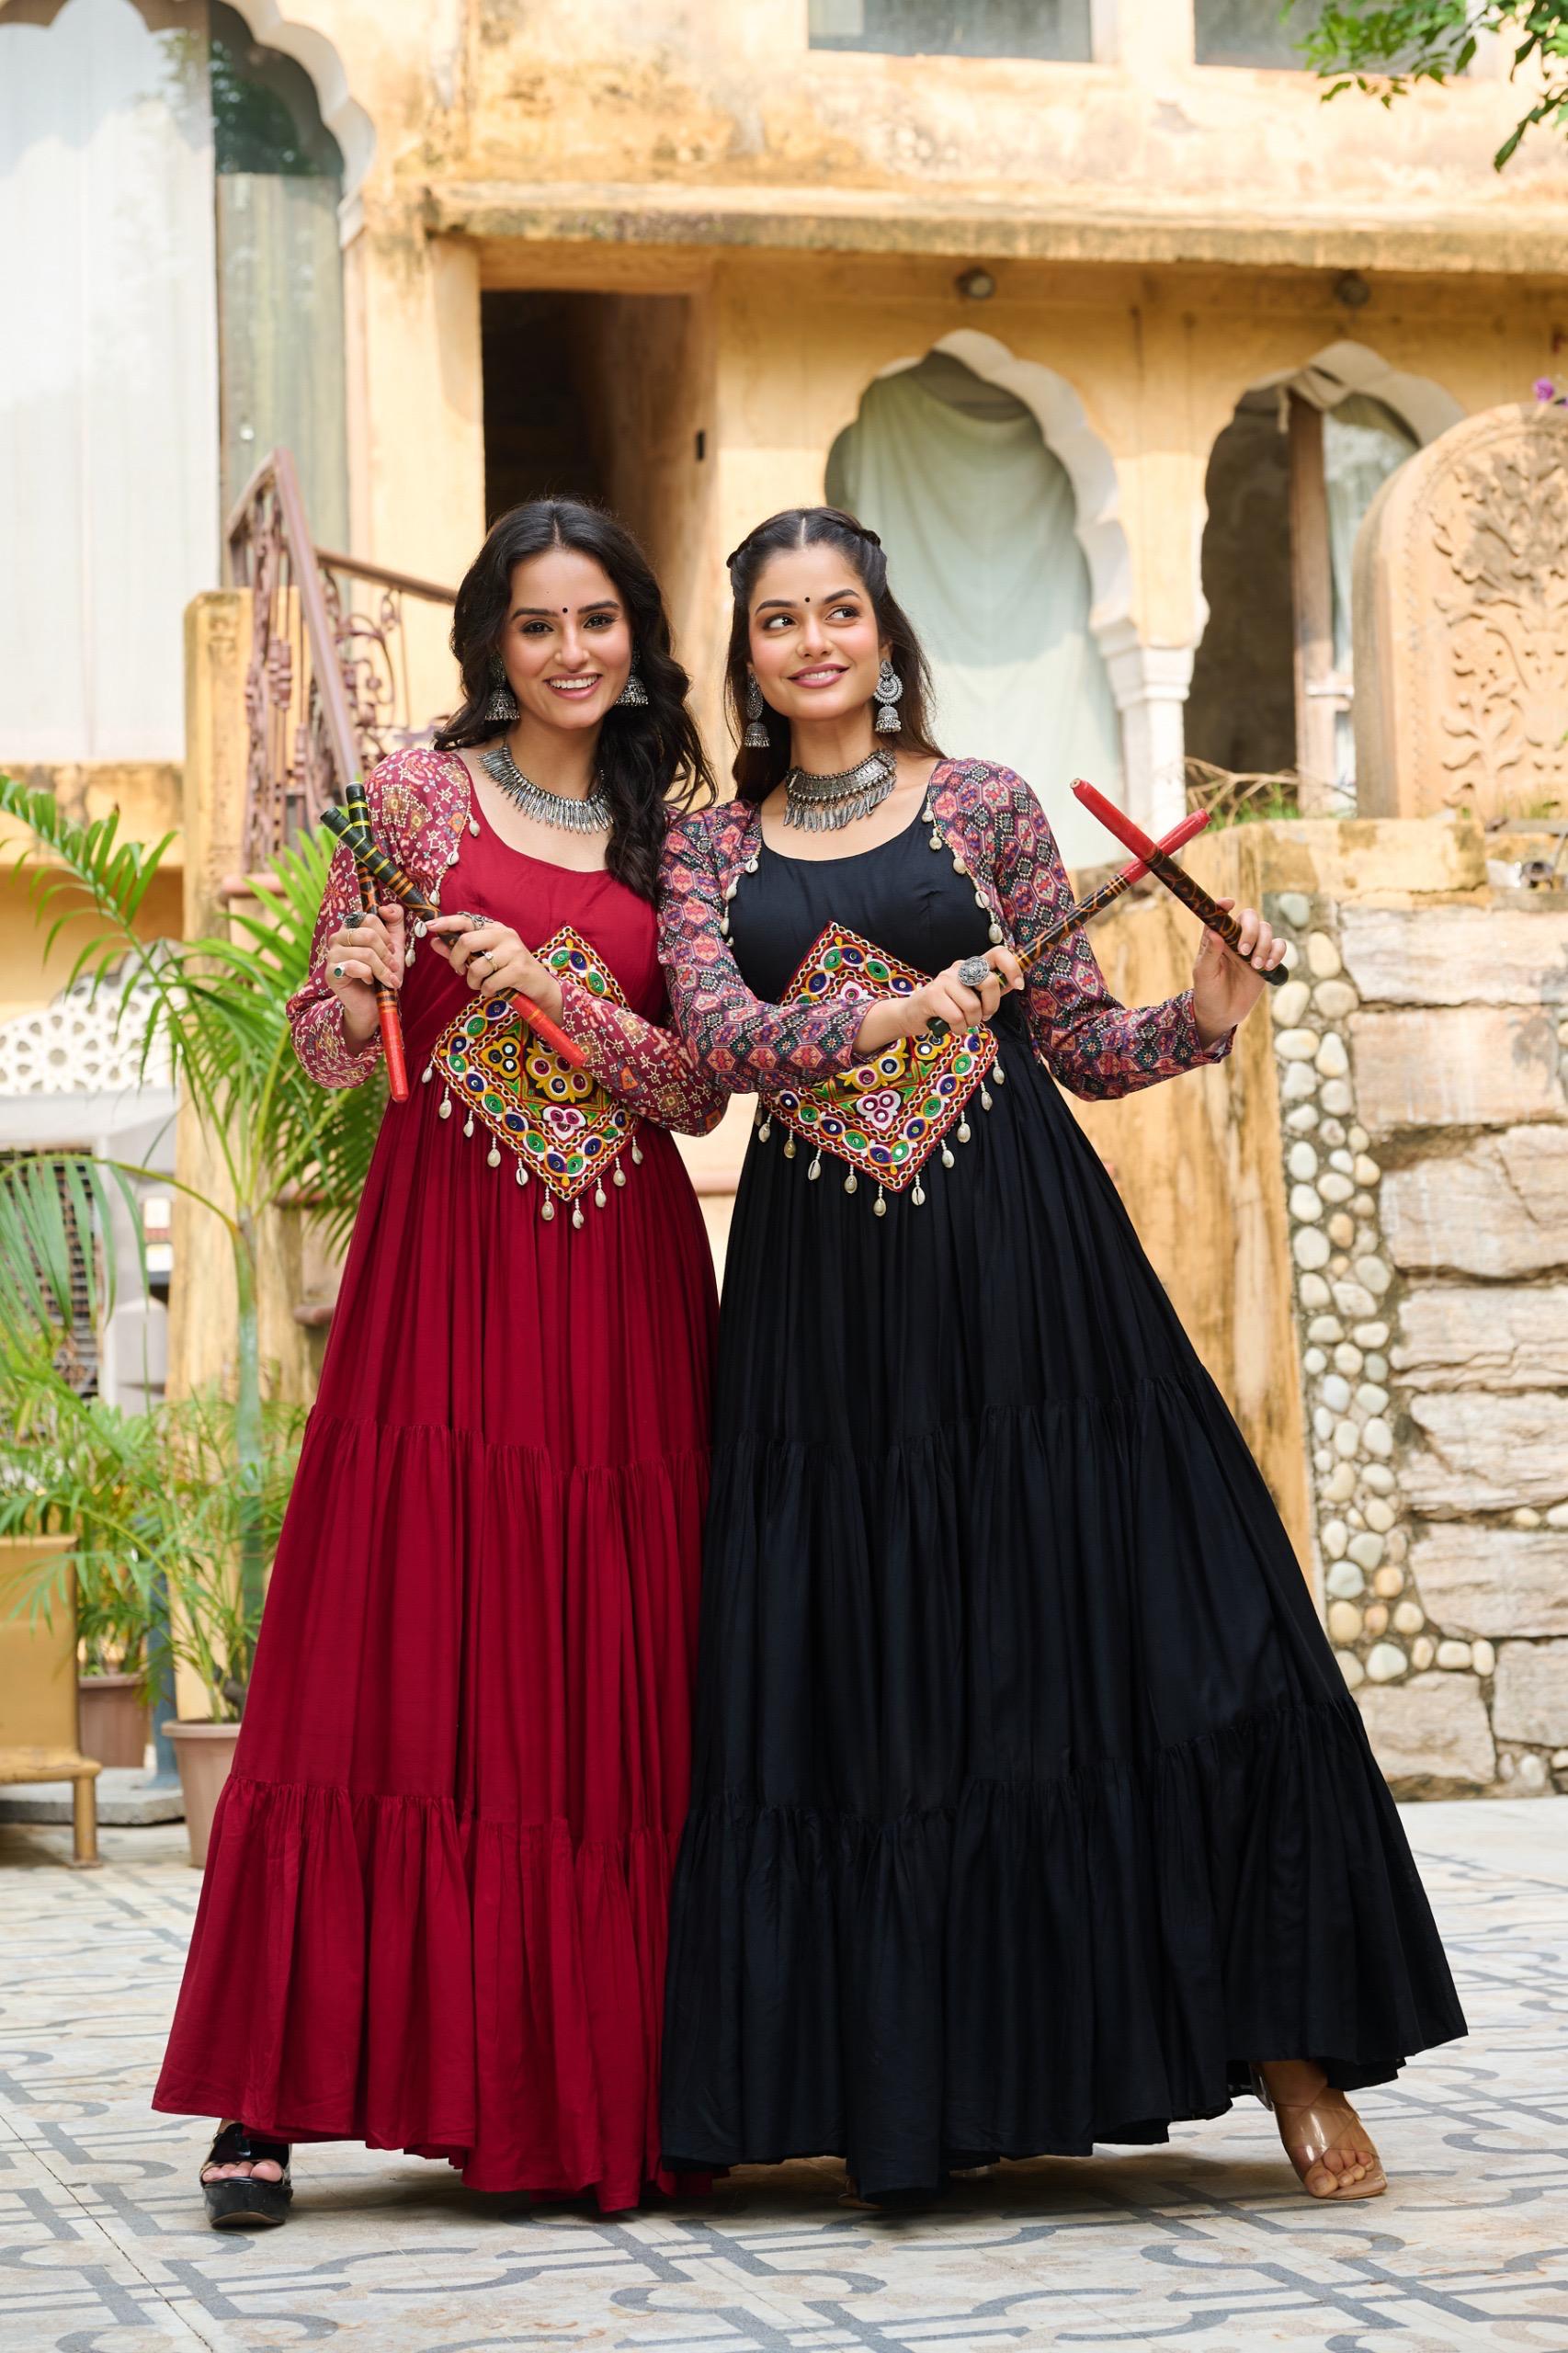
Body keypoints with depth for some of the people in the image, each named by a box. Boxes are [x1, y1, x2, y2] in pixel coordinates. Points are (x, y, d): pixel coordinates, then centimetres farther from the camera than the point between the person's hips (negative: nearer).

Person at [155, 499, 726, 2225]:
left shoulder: (680, 827, 12)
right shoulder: (418, 793, 6)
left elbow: (702, 1087, 4)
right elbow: (326, 1050, 4)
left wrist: (551, 989, -11)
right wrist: (350, 991, -18)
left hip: (624, 1271, 3)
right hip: (444, 1255, -2)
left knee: (611, 1666, 0)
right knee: (390, 1645, -8)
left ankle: (592, 2086, 6)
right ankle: (275, 2093, -6)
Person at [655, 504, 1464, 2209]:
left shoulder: (983, 806, 9)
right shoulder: (711, 850, 12)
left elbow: (1082, 1046, 8)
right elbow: (716, 1032, -6)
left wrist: (1204, 1015, -10)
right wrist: (881, 1016, -21)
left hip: (1015, 1254, -2)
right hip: (821, 1288, 2)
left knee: (1108, 1636, -5)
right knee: (861, 1670, 0)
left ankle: (1285, 2043, 2)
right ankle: (914, 2077, 10)